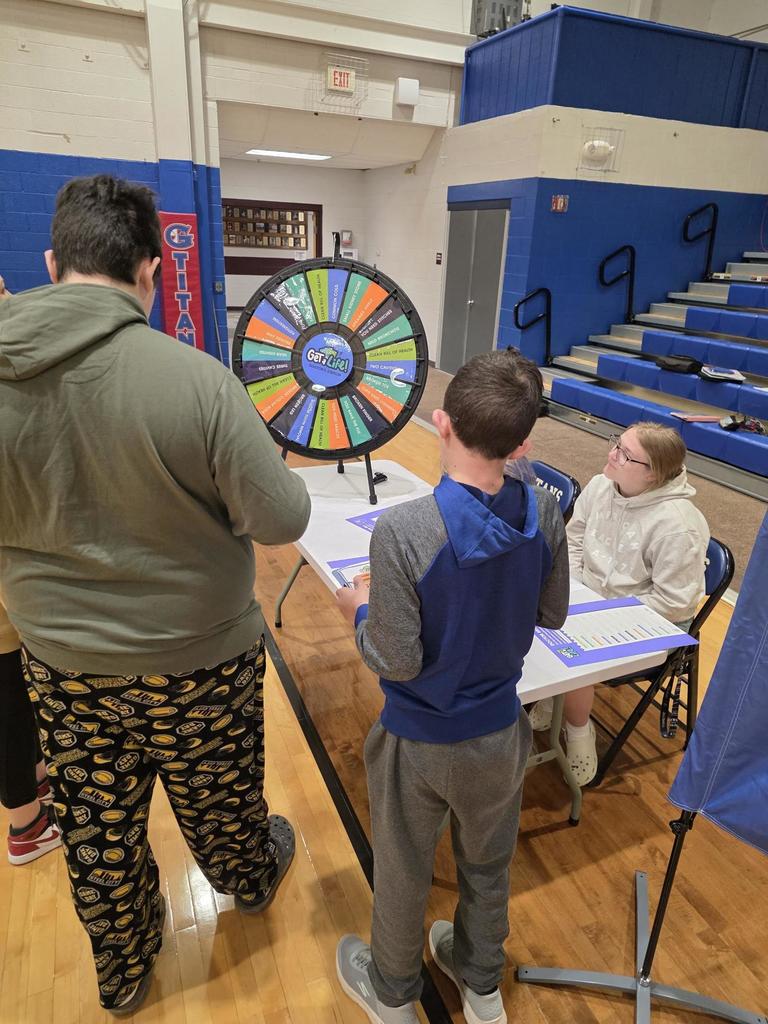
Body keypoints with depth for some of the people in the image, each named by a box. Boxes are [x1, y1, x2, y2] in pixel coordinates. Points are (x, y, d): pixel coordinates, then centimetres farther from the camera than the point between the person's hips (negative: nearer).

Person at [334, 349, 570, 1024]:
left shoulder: (402, 531, -31)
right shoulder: (544, 515, -17)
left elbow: (398, 661, -24)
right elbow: (552, 614, -2)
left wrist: (360, 610, -6)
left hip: (418, 743, -3)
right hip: (499, 732, 4)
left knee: (403, 873, 24)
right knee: (488, 865, 29)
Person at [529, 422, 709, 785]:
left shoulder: (677, 525, -27)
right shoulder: (600, 486, -8)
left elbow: (673, 601, -22)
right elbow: (573, 541, 7)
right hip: (593, 599, 6)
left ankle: (579, 731, 5)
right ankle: (547, 701, 14)